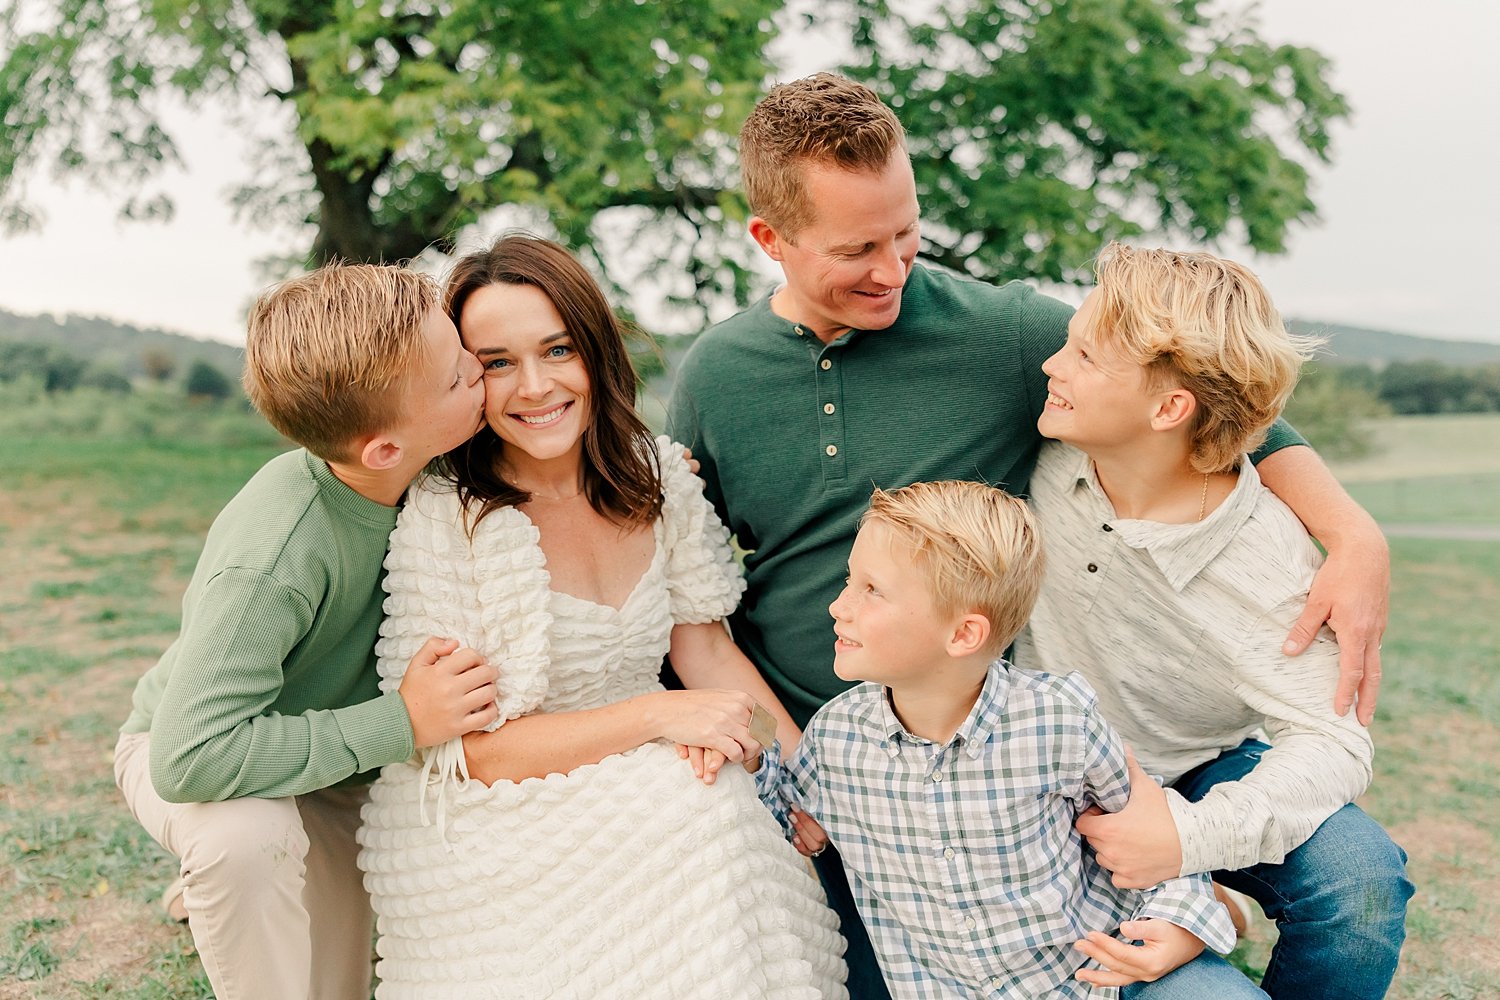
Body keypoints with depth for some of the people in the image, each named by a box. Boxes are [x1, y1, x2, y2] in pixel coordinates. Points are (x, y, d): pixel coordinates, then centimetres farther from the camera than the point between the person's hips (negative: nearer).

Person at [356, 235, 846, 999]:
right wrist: (657, 714, -23)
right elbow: (461, 749, -18)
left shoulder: (657, 475, -2)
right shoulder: (442, 520, -18)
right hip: (497, 832, -5)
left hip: (647, 785, 5)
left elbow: (703, 646, 6)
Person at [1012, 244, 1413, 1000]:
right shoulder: (1047, 458, -15)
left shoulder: (1268, 557, -23)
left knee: (1359, 879, -26)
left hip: (1201, 774, -1)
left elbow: (1332, 740, -23)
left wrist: (1196, 834, -40)